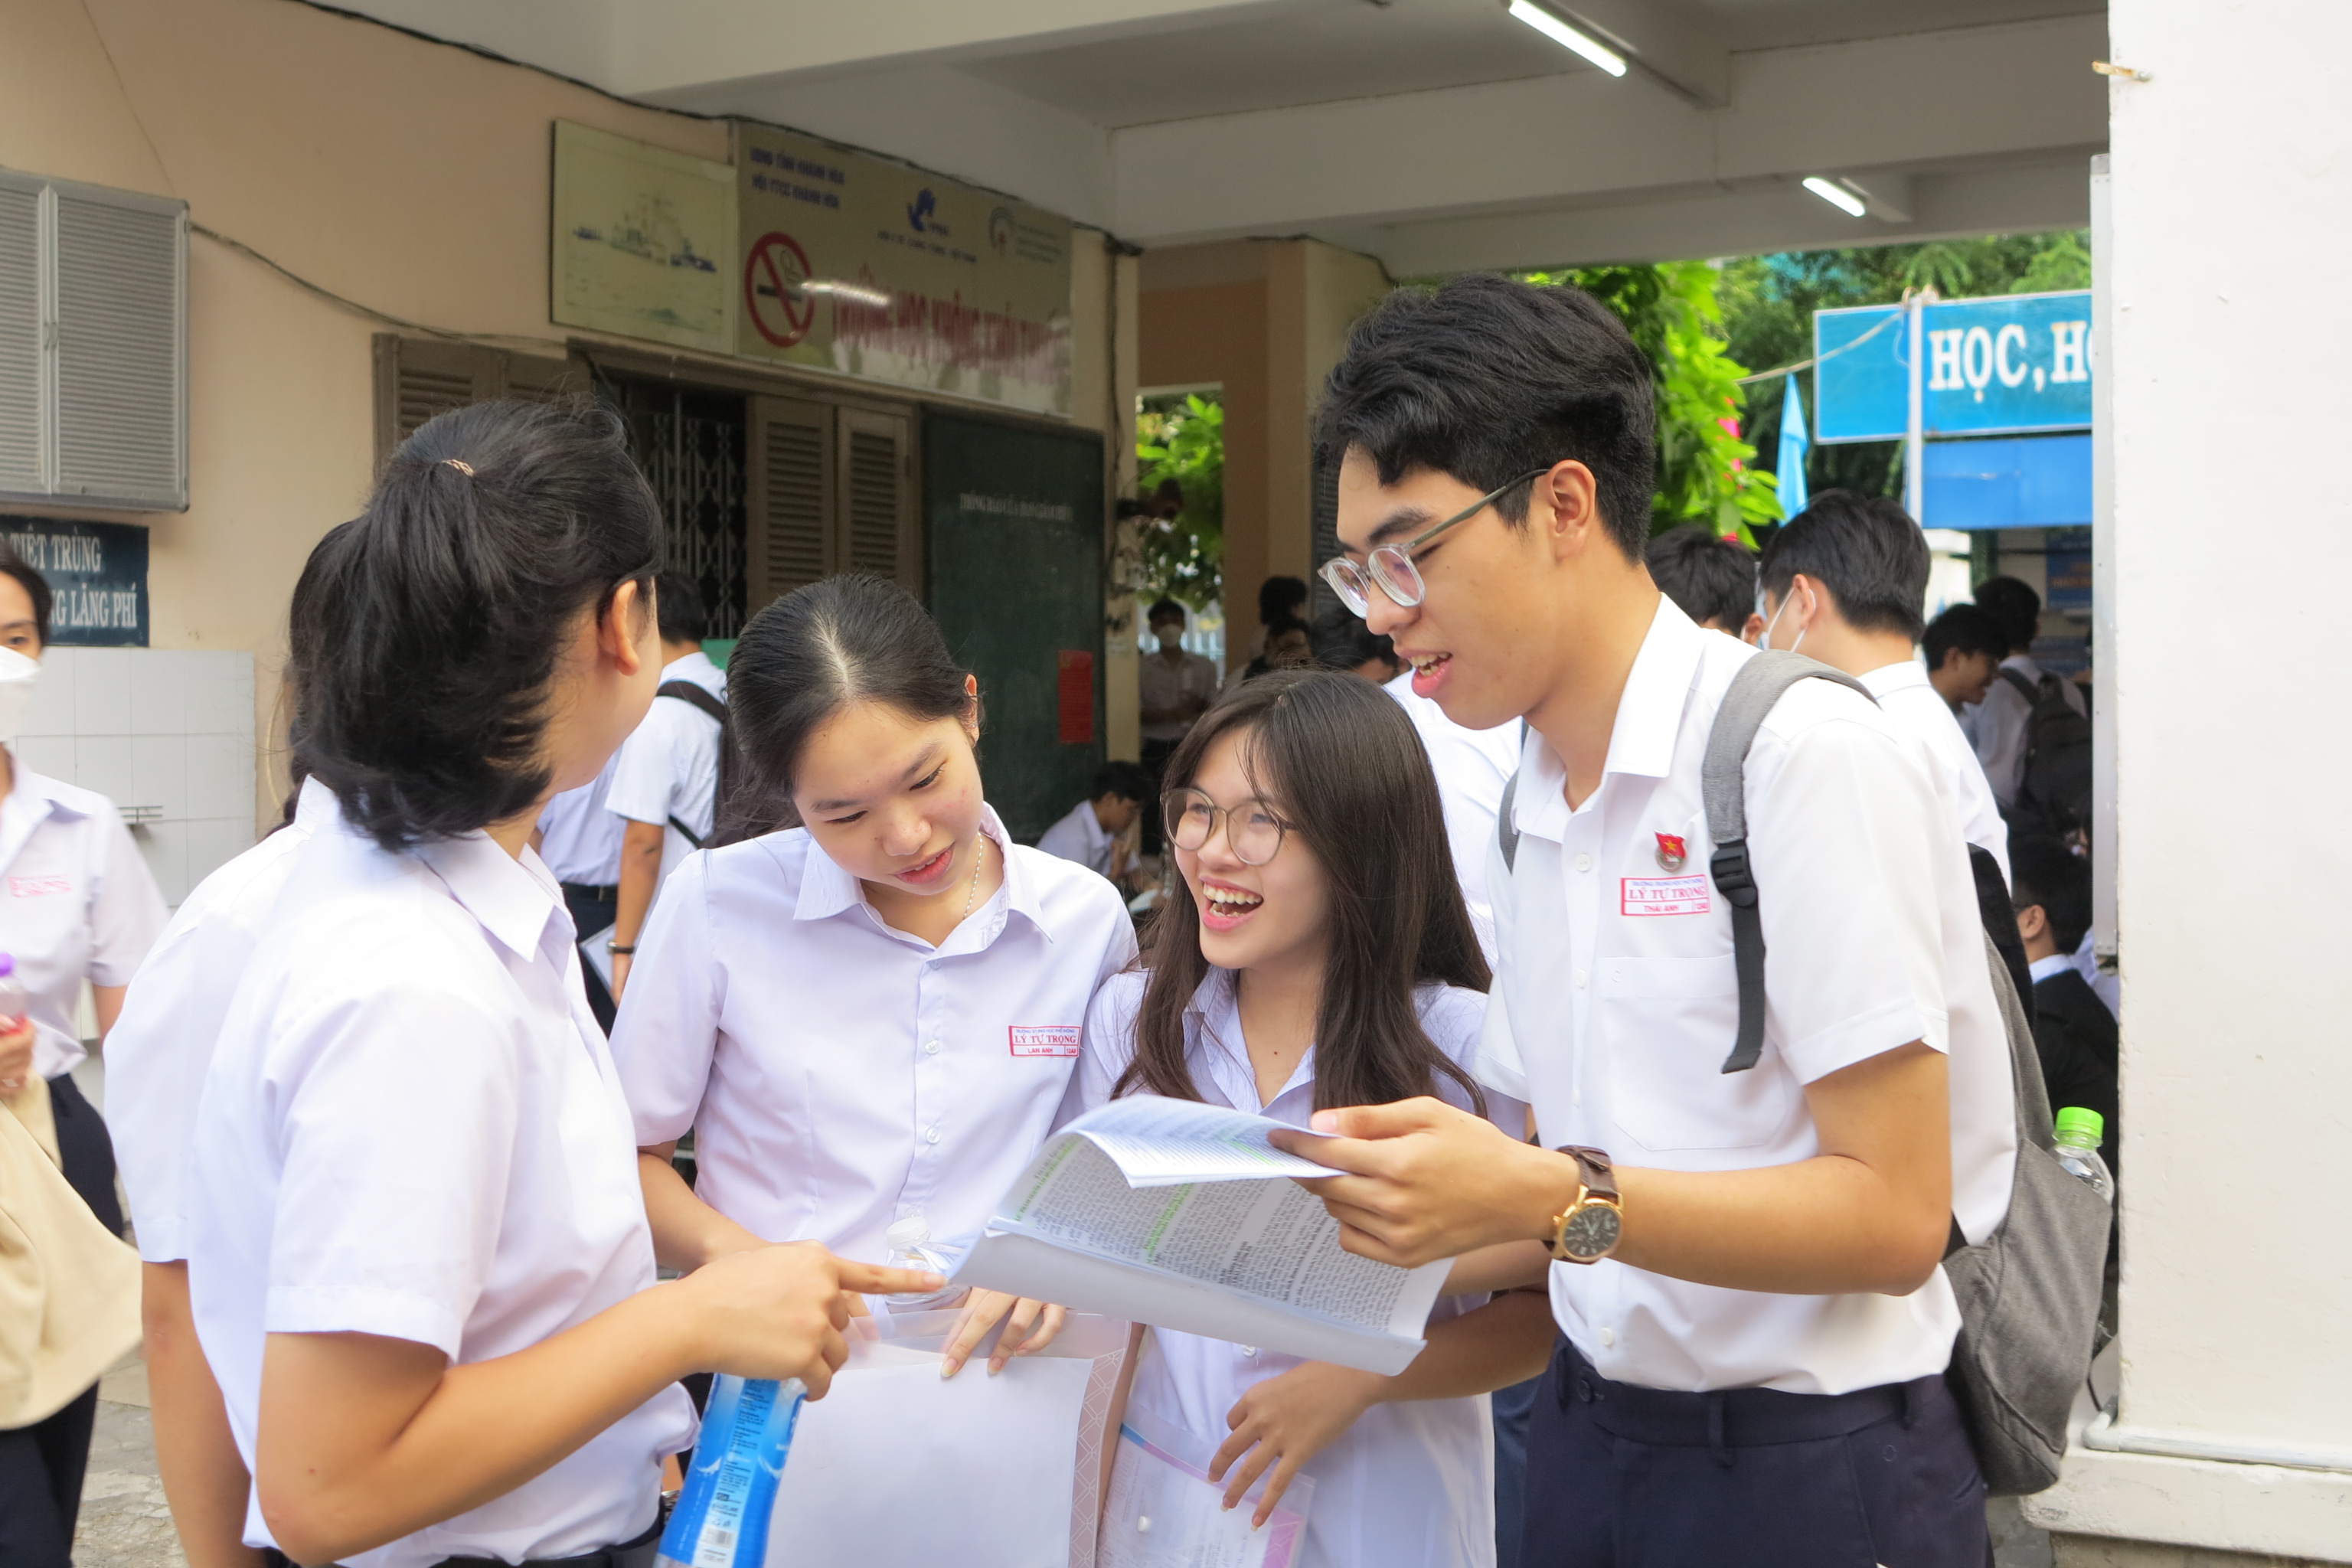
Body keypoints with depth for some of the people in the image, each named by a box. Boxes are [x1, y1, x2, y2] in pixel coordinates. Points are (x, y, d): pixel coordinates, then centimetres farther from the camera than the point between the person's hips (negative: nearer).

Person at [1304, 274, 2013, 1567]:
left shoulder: (1803, 754, -16)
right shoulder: (1532, 813, 8)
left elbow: (1892, 1216, -20)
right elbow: (1561, 1177, 9)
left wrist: (1547, 1200, -27)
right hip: (1590, 1444, 7)